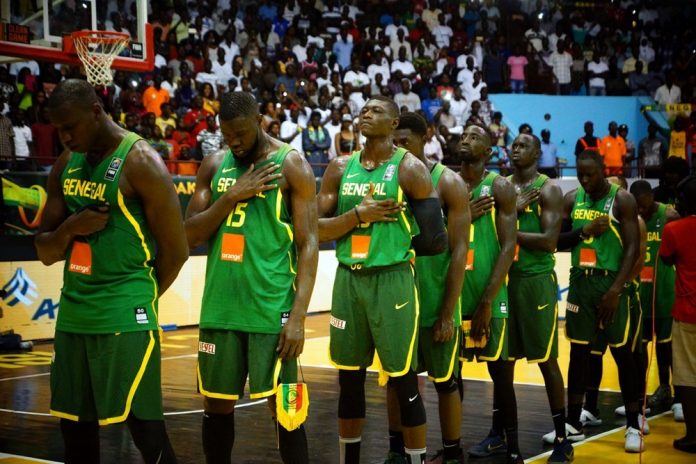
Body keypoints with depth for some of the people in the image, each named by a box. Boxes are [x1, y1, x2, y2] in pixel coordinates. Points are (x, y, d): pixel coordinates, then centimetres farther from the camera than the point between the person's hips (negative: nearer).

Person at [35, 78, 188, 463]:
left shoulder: (142, 164, -12)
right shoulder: (65, 165, 9)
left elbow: (175, 251, -9)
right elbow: (45, 253, 12)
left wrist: (137, 297, 3)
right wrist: (68, 229, -10)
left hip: (125, 318, -7)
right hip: (72, 315, 7)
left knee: (144, 428, -5)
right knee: (75, 429, 11)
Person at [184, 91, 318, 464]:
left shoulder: (292, 165, -4)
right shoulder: (214, 165, 10)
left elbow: (308, 245, -8)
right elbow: (190, 236, 4)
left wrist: (298, 316, -16)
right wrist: (232, 196, -10)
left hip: (272, 308, -4)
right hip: (220, 307, 5)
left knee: (283, 406, 0)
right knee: (216, 405, 12)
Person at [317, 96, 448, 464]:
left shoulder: (410, 168, -6)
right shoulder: (340, 169, 8)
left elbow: (434, 238, -6)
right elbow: (317, 230, 2)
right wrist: (357, 215, -11)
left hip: (392, 281, -5)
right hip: (348, 280, 5)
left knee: (403, 381, 0)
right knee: (349, 379, 12)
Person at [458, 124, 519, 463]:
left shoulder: (500, 187, -5)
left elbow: (508, 247, -11)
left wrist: (487, 301, -16)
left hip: (489, 292, -4)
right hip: (452, 289, 4)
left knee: (500, 371, 0)